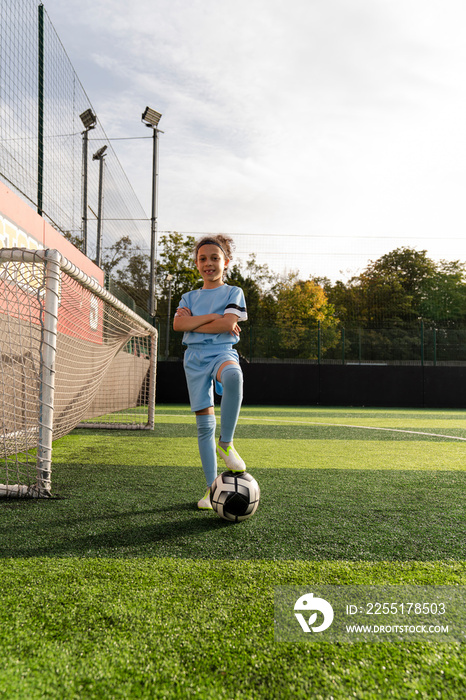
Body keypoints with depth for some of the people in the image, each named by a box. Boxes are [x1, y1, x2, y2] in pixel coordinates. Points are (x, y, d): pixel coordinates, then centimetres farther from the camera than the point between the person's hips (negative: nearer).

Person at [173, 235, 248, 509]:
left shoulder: (233, 292, 9)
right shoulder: (189, 297, 19)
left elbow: (228, 325, -9)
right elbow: (178, 324, -1)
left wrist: (192, 322, -2)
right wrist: (210, 317, -9)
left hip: (222, 351, -3)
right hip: (195, 356, 4)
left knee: (233, 375, -42)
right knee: (204, 423, 0)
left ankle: (225, 443, -25)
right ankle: (212, 487, 10)